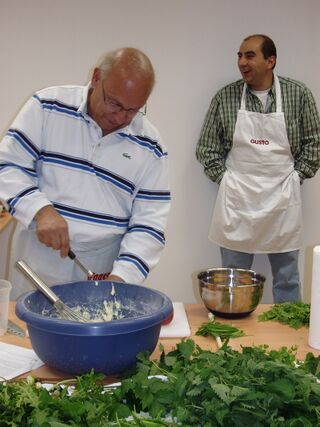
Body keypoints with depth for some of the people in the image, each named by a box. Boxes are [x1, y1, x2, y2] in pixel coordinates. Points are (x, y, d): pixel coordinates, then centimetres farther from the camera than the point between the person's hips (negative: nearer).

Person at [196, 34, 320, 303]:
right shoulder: (226, 97, 0)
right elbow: (207, 148, 5)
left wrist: (296, 177, -1)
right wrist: (225, 178, -2)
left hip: (282, 197, 0)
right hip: (237, 196, 0)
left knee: (287, 277, 11)